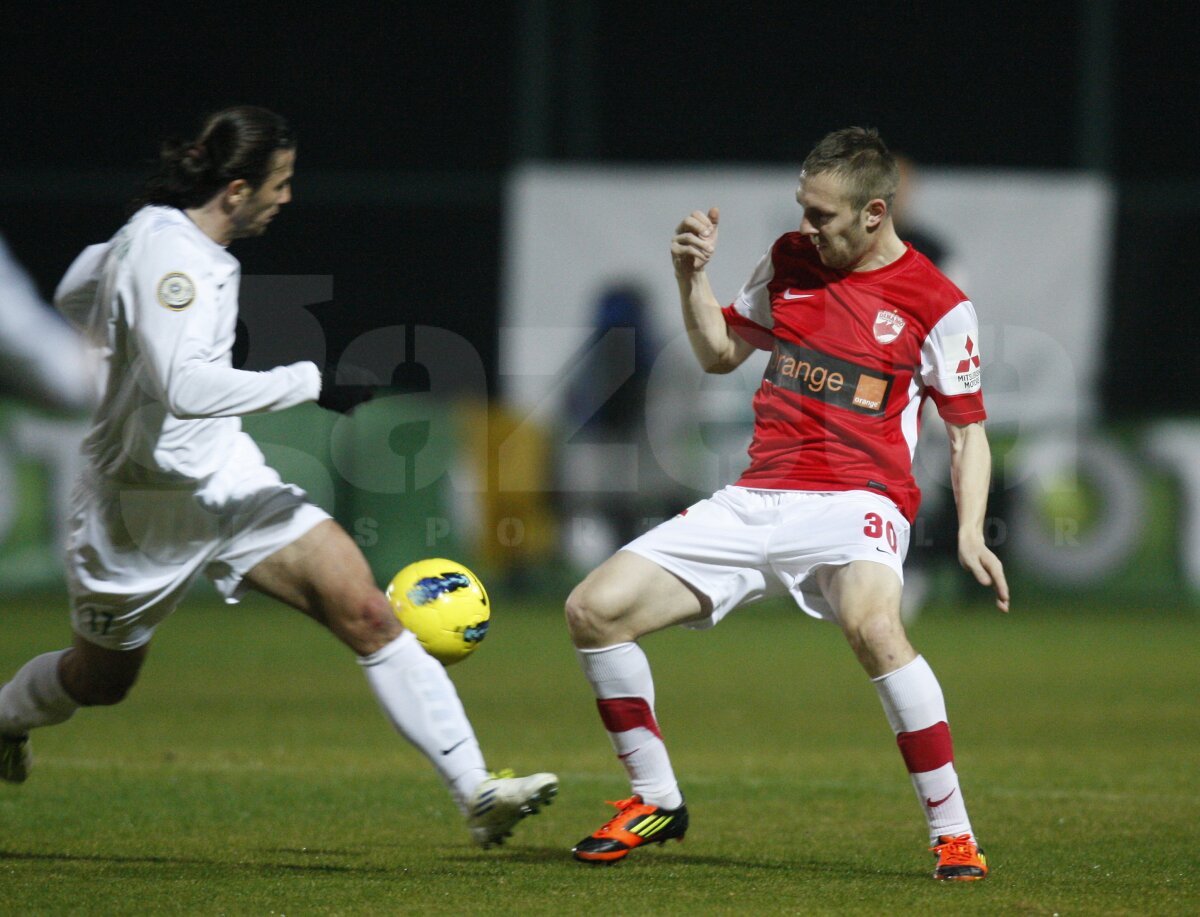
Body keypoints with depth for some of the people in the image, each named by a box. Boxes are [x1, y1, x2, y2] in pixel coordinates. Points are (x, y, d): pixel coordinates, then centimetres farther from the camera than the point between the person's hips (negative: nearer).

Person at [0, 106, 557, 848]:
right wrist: (308, 384, -33)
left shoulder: (163, 237, 3)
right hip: (146, 504, -8)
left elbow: (75, 295, 20)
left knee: (365, 612, -11)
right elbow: (186, 388, -37)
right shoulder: (164, 252, -25)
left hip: (226, 480, 8)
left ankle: (477, 792, -16)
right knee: (103, 678, 16)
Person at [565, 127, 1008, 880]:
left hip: (855, 505, -6)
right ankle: (657, 801, 13)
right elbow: (720, 353, 23)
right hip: (757, 500, 6)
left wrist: (971, 534, -10)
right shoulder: (790, 261, 11)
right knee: (594, 609, -6)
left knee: (873, 625, -39)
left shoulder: (938, 305, -2)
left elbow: (968, 429, 4)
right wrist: (693, 278, 5)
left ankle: (954, 833, -28)